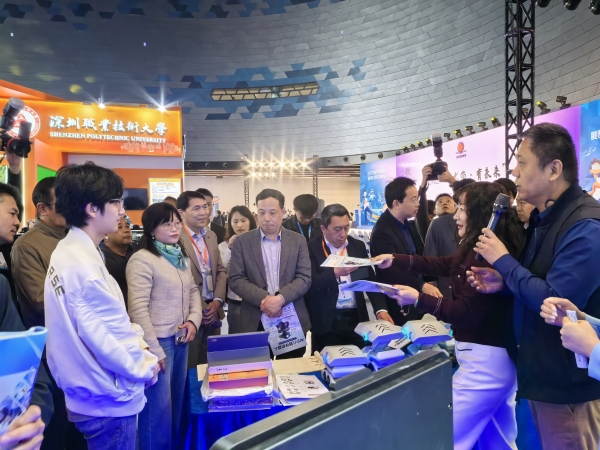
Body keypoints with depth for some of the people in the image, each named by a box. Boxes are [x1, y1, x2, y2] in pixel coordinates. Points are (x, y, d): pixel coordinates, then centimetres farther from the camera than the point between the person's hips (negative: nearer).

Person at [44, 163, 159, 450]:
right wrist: (143, 368, -12)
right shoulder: (82, 262, -24)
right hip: (107, 398, -9)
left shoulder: (68, 252, 7)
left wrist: (139, 344, 4)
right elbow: (98, 335, -26)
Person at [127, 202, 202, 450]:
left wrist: (194, 319, -2)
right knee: (158, 409, 4)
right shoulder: (142, 259, -14)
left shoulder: (182, 257, 9)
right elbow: (138, 309, -17)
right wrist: (154, 351, -16)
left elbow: (194, 290, 17)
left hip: (181, 340, 7)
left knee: (177, 403, 19)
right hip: (158, 342, -7)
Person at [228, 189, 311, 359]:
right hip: (255, 322, -1)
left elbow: (305, 278, -2)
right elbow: (236, 280, -3)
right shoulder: (242, 241, 2)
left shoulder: (298, 240, 5)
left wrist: (280, 298, -18)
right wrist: (264, 299, -17)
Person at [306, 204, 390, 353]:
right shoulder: (311, 249, -4)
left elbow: (370, 280, 6)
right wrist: (335, 272, -29)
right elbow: (309, 283, -15)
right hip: (326, 322, -3)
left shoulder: (358, 246, 8)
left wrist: (380, 309, -8)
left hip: (356, 319, 4)